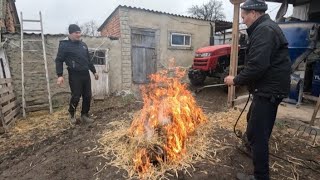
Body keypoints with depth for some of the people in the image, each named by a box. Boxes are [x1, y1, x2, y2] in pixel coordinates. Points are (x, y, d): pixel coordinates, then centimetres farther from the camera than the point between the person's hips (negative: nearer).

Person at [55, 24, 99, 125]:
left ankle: (84, 115, 20)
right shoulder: (64, 45, -3)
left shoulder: (83, 44, 16)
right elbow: (59, 60, -6)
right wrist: (60, 75, -15)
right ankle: (72, 114, 24)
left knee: (87, 96, 5)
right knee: (76, 96, -2)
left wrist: (94, 71, 21)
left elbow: (88, 60, 22)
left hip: (86, 74, 6)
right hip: (75, 75, -6)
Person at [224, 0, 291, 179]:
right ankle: (255, 148, 48)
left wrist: (236, 80, -15)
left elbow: (257, 66, -28)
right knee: (253, 119, 26)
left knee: (257, 131, -4)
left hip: (269, 89, -11)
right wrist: (241, 79, 14)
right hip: (269, 86, 11)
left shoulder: (264, 30, -17)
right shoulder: (266, 28, 17)